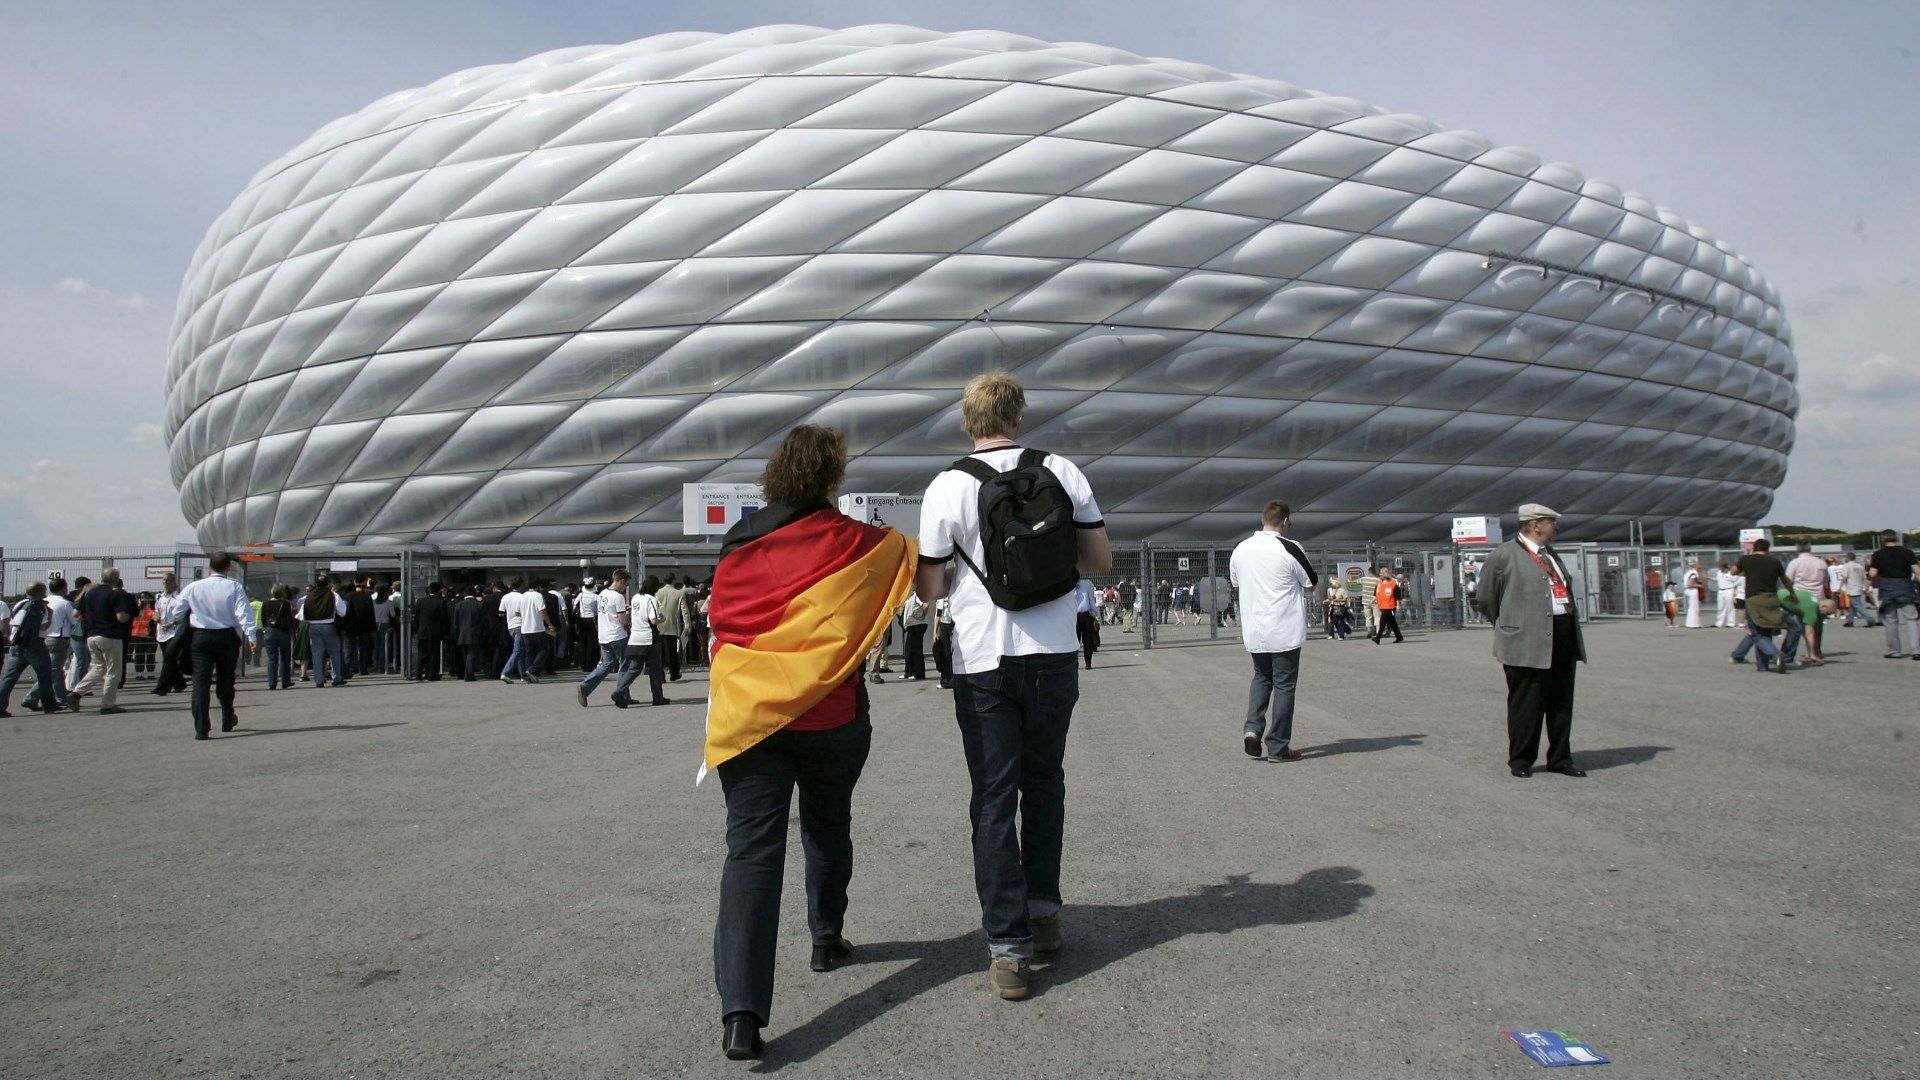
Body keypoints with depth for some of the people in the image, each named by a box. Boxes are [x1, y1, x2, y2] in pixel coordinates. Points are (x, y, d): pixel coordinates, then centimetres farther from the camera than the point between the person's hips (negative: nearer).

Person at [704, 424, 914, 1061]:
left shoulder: (737, 545, 8)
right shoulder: (849, 541, -3)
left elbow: (720, 626, 15)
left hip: (745, 716, 2)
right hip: (828, 717, -1)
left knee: (751, 850, -5)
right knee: (827, 829, 23)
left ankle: (740, 1011, -15)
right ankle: (826, 939, 40)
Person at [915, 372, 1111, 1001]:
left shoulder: (947, 488, -5)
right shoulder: (1062, 472, 0)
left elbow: (929, 590, -2)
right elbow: (1101, 561, 7)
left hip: (983, 662, -2)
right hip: (1054, 655, 2)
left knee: (994, 798, 4)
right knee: (1044, 783, 21)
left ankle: (1008, 948, 3)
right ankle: (1042, 912, 26)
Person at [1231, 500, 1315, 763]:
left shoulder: (1240, 549, 5)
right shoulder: (1290, 549, -12)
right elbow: (1312, 585, -2)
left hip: (1253, 631, 5)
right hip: (1285, 631, -5)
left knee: (1261, 677, 22)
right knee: (1284, 684, 4)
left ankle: (1252, 728, 3)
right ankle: (1278, 748, 8)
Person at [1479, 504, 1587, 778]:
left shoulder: (1551, 553, 18)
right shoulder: (1504, 555, -5)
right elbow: (1487, 599, 1)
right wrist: (1508, 627, 10)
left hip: (1564, 638, 7)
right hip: (1527, 643, -7)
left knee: (1562, 702, 11)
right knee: (1526, 704, -1)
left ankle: (1560, 758, 22)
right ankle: (1520, 760, 10)